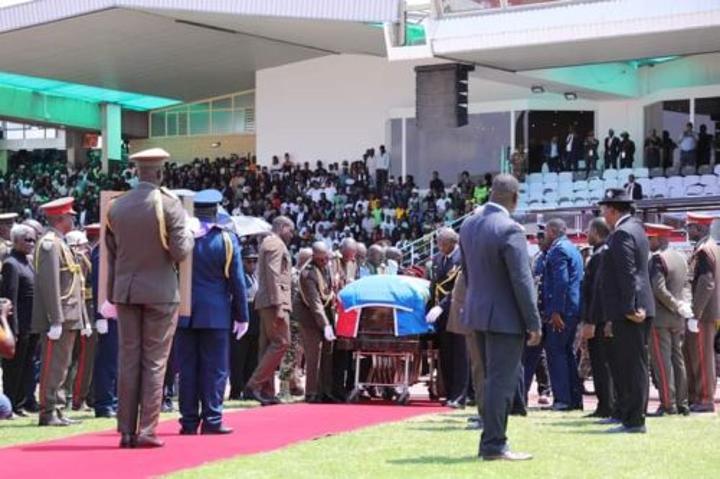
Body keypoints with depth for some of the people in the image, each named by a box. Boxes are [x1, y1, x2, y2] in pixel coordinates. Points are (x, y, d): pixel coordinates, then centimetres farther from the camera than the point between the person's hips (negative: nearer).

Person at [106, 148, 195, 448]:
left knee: (128, 360, 7)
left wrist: (113, 294, 16)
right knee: (154, 361, 0)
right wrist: (188, 231, 7)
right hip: (160, 292, -4)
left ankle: (126, 431, 8)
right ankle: (146, 431, -1)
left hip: (126, 291, 4)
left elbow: (110, 254, 9)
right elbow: (180, 252, -13)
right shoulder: (169, 203, -10)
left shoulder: (116, 206, 4)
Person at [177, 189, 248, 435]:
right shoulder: (227, 239, -4)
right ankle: (211, 420, 0)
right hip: (216, 313, -2)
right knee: (214, 367, 2)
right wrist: (241, 316, 2)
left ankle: (189, 421, 7)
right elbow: (237, 280, -4)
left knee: (188, 368, 6)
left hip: (185, 312, 2)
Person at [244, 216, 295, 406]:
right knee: (281, 342, -12)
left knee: (268, 345, 8)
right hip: (274, 300, -11)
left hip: (266, 303, 11)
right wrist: (279, 306, -22)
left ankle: (267, 391, 7)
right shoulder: (276, 243, -7)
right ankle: (254, 384, -15)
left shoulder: (268, 243, 24)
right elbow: (273, 276, -17)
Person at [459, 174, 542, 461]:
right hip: (505, 316, -8)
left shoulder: (468, 225, 6)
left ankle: (491, 440, 21)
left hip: (477, 312, 8)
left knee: (497, 377, 18)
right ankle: (493, 445, 0)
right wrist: (534, 323, -13)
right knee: (501, 380, -2)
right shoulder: (509, 230, -20)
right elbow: (521, 280, -19)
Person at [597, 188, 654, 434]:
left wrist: (629, 308, -20)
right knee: (632, 366, 14)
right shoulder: (635, 228, 17)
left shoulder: (622, 234, -14)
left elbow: (627, 274, -21)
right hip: (637, 310, 10)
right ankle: (632, 417, 21)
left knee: (632, 366, -7)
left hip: (628, 313, -10)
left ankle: (634, 420, -6)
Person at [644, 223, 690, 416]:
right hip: (677, 320, 8)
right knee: (677, 360, 11)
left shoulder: (658, 259, -13)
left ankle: (668, 405, -7)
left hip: (660, 318, -8)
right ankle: (682, 404, 13)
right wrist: (682, 305, 12)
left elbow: (659, 289, -21)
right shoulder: (680, 258, 13)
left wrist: (678, 307, -13)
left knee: (662, 362, -5)